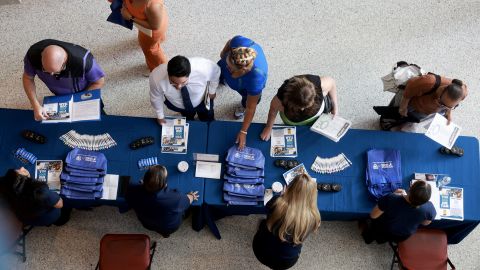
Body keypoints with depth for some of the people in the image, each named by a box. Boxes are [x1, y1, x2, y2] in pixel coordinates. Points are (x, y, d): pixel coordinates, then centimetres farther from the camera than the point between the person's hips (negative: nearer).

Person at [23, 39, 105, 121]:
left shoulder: (82, 60, -44)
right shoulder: (34, 54, -35)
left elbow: (99, 82, -25)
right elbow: (28, 78, -16)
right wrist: (36, 105, -28)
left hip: (85, 93, -2)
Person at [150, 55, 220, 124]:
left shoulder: (202, 69, -44)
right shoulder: (156, 77, -41)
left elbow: (215, 70, -18)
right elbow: (156, 97, -18)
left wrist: (212, 91, -5)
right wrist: (160, 116, -3)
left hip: (202, 100, 1)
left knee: (208, 122, 26)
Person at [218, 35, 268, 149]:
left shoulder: (256, 78, -52)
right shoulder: (238, 42, -48)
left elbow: (251, 108, -37)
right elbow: (230, 42, -19)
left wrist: (243, 132, -27)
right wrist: (222, 54, 1)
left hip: (248, 81, -4)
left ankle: (243, 106, 60)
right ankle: (224, 79, 71)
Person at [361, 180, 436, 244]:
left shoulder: (390, 199, -42)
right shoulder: (429, 208, -35)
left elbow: (373, 215, -22)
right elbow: (425, 223, -8)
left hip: (382, 231, -2)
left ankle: (369, 237, 51)